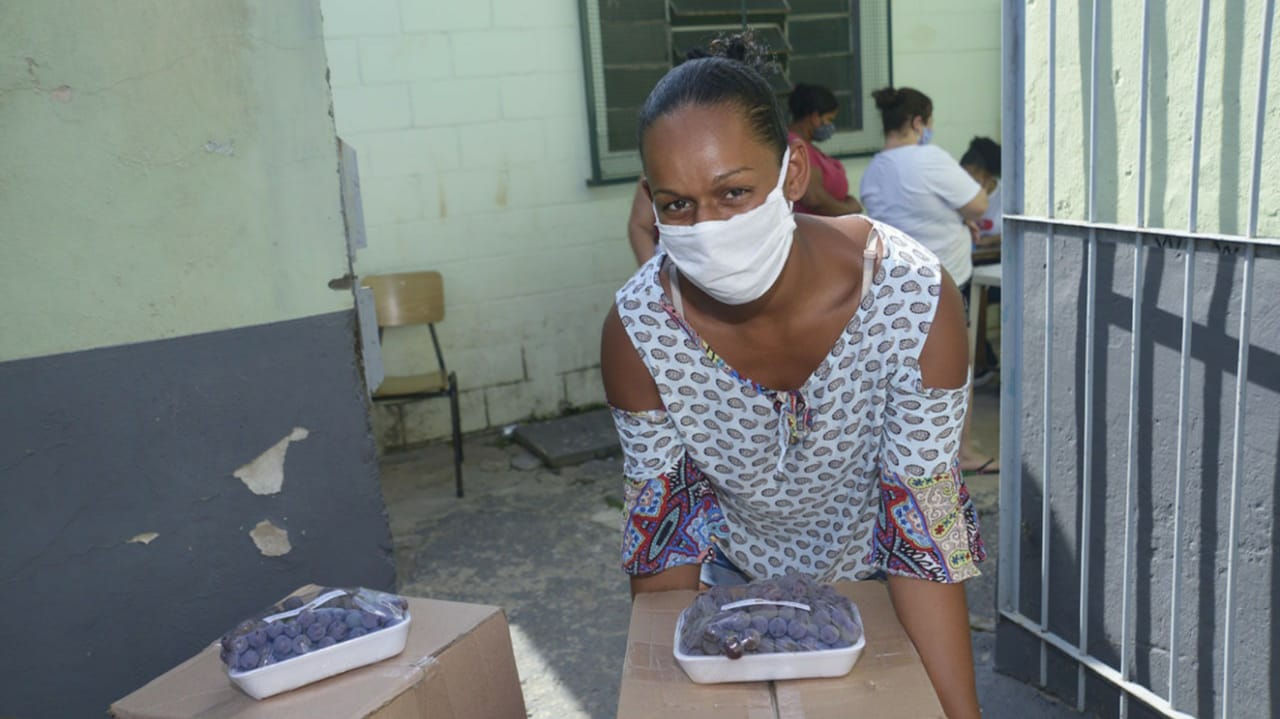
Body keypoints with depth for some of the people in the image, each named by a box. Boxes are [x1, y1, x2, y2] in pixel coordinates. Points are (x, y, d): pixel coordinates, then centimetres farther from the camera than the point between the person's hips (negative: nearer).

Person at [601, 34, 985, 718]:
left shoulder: (915, 300, -32)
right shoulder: (637, 330, -27)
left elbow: (925, 529, -25)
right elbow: (663, 530, -16)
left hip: (868, 568, -1)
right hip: (731, 568, 1)